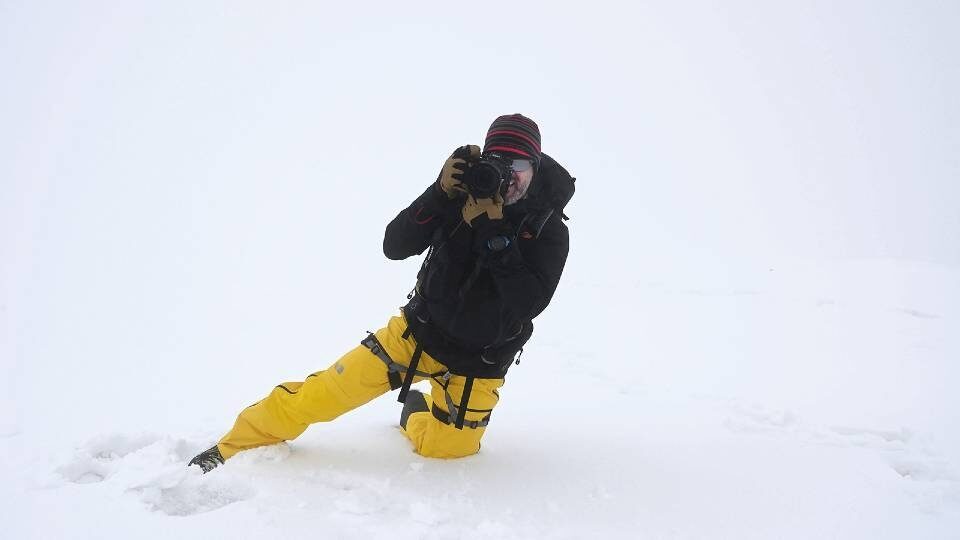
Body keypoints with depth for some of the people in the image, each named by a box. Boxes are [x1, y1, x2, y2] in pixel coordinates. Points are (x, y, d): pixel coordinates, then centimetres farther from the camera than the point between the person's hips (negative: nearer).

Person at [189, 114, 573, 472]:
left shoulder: (549, 231, -15)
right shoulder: (463, 195, -9)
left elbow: (528, 303, -28)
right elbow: (395, 246, -16)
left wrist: (495, 231, -33)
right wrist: (440, 192, -29)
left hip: (475, 362, -1)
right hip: (418, 330, 1)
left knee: (443, 449, -2)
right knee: (320, 394, -2)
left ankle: (418, 413, 32)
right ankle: (231, 449, 18)